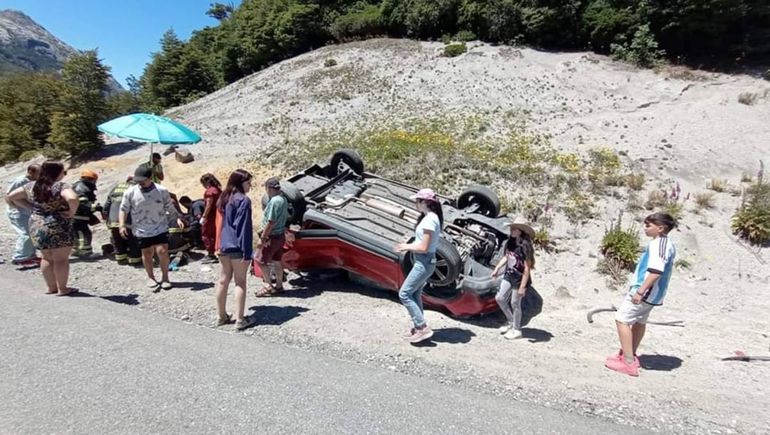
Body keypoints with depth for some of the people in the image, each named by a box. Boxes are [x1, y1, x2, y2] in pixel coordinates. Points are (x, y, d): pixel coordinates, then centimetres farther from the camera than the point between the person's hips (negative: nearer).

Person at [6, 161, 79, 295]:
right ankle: (62, 289, 7)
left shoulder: (31, 186, 7)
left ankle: (51, 287, 25)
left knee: (47, 258, 17)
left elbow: (11, 196, 17)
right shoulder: (61, 186, -16)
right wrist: (72, 212, -18)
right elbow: (72, 199, -35)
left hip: (36, 226, 7)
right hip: (58, 227, -7)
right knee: (61, 259, 2)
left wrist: (32, 207, 12)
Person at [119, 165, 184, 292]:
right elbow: (123, 209, 3)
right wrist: (122, 225, -7)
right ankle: (150, 277, 31)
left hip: (160, 228, -1)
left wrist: (177, 218, -7)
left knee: (162, 251, -9)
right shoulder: (130, 193, -5)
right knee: (147, 254, 10)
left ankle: (165, 277, 11)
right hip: (142, 230, 1)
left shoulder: (162, 191, -5)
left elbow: (170, 207, 4)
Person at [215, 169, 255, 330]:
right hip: (237, 247, -8)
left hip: (224, 246, 8)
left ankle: (222, 316, 23)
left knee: (223, 281, 13)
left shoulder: (225, 199, 12)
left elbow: (221, 223, 17)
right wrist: (247, 251, -17)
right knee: (240, 282, 0)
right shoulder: (243, 200, -13)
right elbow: (244, 227, -18)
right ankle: (239, 320, 2)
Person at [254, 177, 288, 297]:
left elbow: (271, 222, -24)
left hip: (272, 237, -9)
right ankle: (279, 286, 24)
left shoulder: (274, 201, -21)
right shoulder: (283, 199, 8)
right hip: (280, 235, 9)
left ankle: (268, 286, 3)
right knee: (277, 261, 16)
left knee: (260, 260, 1)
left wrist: (263, 238, -18)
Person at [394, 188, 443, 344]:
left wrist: (407, 247, -9)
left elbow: (424, 248, -23)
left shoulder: (429, 220, -21)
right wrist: (409, 245, 6)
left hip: (424, 262, -10)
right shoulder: (431, 217, 9)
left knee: (404, 294, -5)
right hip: (424, 261, 10)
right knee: (414, 294, 17)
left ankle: (423, 328, -1)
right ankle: (418, 327, 27)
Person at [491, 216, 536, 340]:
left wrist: (522, 287, -21)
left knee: (515, 304, 6)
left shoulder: (525, 246, -23)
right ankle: (511, 322, 34)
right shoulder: (510, 242, -2)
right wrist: (497, 268, 7)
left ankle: (516, 330, 27)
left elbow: (527, 269, -21)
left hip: (519, 279, -7)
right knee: (500, 298, 11)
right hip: (509, 276, 7)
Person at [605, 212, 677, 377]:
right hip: (654, 293, 10)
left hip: (645, 291, -10)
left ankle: (628, 363, -5)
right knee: (639, 321, 22)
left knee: (622, 319, -6)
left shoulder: (657, 244, -20)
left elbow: (656, 272, -29)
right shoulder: (669, 244, 12)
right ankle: (630, 355, 37)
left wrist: (640, 291, -27)